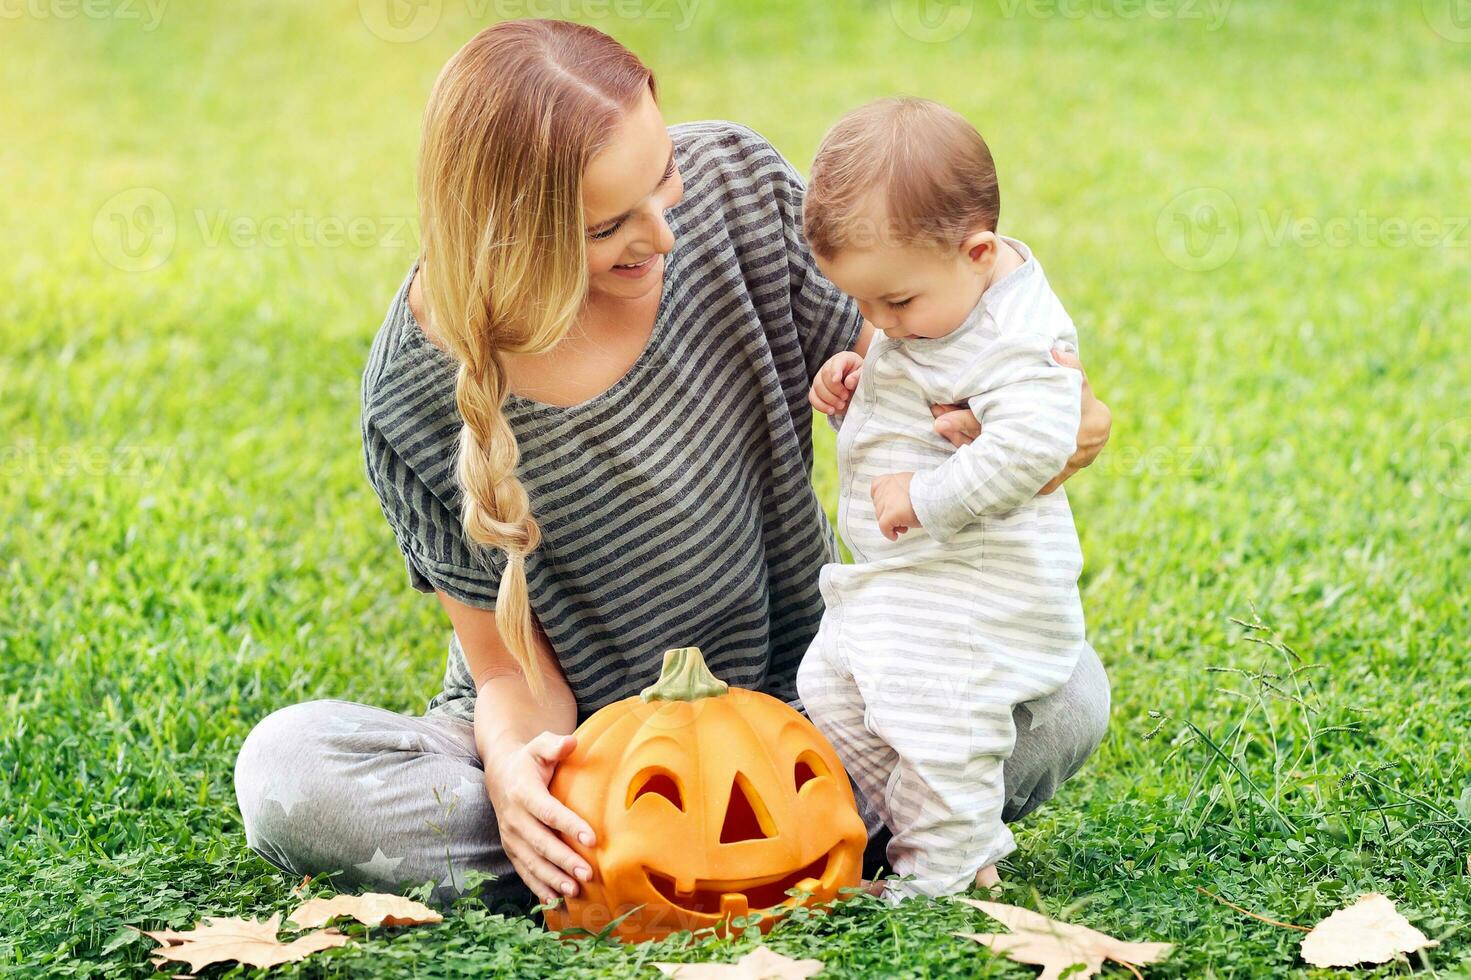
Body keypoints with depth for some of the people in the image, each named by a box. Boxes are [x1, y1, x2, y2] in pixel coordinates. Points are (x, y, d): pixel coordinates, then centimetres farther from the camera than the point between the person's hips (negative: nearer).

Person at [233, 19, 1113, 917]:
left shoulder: (733, 181, -15)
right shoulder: (416, 398, -21)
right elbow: (513, 664, -12)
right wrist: (515, 762, -36)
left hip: (795, 697, 2)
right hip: (582, 742, -2)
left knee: (1066, 695, -21)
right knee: (286, 769, -30)